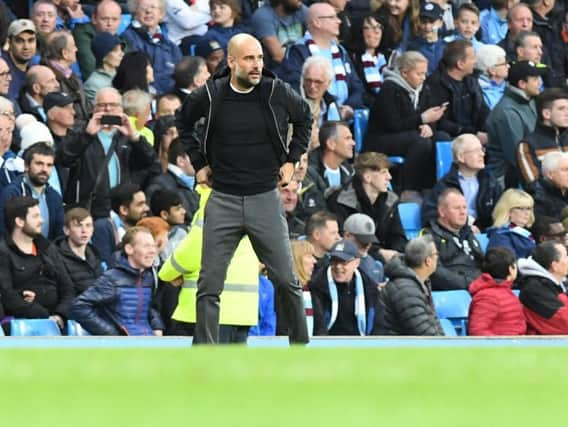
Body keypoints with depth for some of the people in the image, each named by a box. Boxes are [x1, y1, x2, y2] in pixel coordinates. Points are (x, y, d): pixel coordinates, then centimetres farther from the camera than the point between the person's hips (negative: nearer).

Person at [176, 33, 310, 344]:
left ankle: (301, 346, 18)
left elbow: (304, 118, 16)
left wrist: (292, 159, 8)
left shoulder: (277, 92, -5)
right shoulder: (209, 96, -5)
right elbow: (183, 122, 17)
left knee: (286, 280, 3)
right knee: (209, 286, -1)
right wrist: (198, 163, 11)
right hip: (222, 201, 0)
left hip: (265, 199, 0)